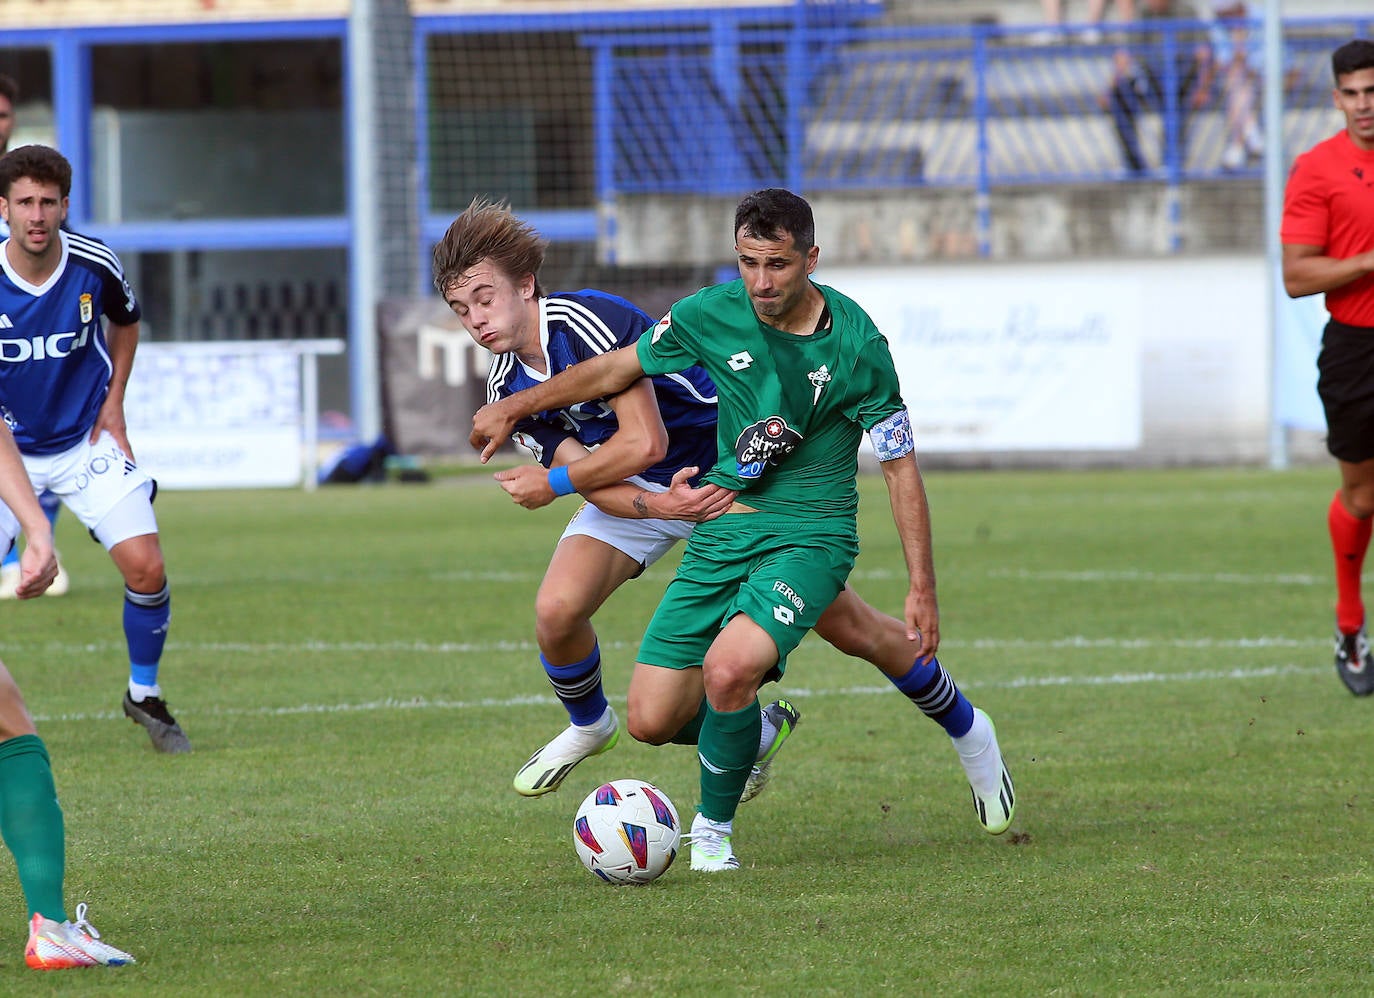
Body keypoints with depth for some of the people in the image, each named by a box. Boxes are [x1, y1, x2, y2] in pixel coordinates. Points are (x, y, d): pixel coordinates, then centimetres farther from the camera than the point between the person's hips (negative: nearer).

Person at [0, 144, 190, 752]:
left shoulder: (94, 265, -12)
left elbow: (125, 322, 12)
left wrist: (113, 402, 3)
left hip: (86, 443, 1)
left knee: (145, 568, -11)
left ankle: (144, 696, 13)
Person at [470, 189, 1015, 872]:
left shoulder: (857, 345, -13)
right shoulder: (713, 314, -5)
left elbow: (899, 464, -6)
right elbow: (617, 368, 12)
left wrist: (922, 589, -9)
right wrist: (516, 407, 19)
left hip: (809, 535, -4)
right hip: (721, 529, 4)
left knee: (728, 670, -30)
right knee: (652, 721, -3)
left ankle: (714, 827, -5)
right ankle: (754, 733, 31)